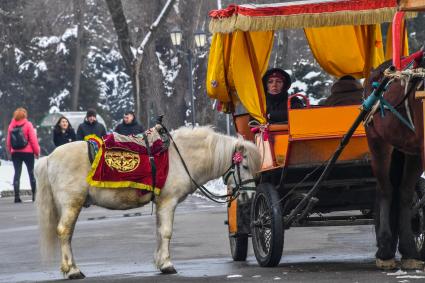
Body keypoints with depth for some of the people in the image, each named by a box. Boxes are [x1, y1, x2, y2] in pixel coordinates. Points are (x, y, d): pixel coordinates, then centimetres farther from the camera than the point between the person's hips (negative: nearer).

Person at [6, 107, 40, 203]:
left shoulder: (11, 126, 3)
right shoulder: (28, 125, -8)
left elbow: (8, 141, 4)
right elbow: (33, 139, -8)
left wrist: (10, 151, 14)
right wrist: (37, 152, 0)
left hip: (15, 153, 3)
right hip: (28, 152, -3)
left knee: (17, 173, 2)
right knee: (31, 173, 7)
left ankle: (17, 196, -5)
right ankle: (34, 194, 8)